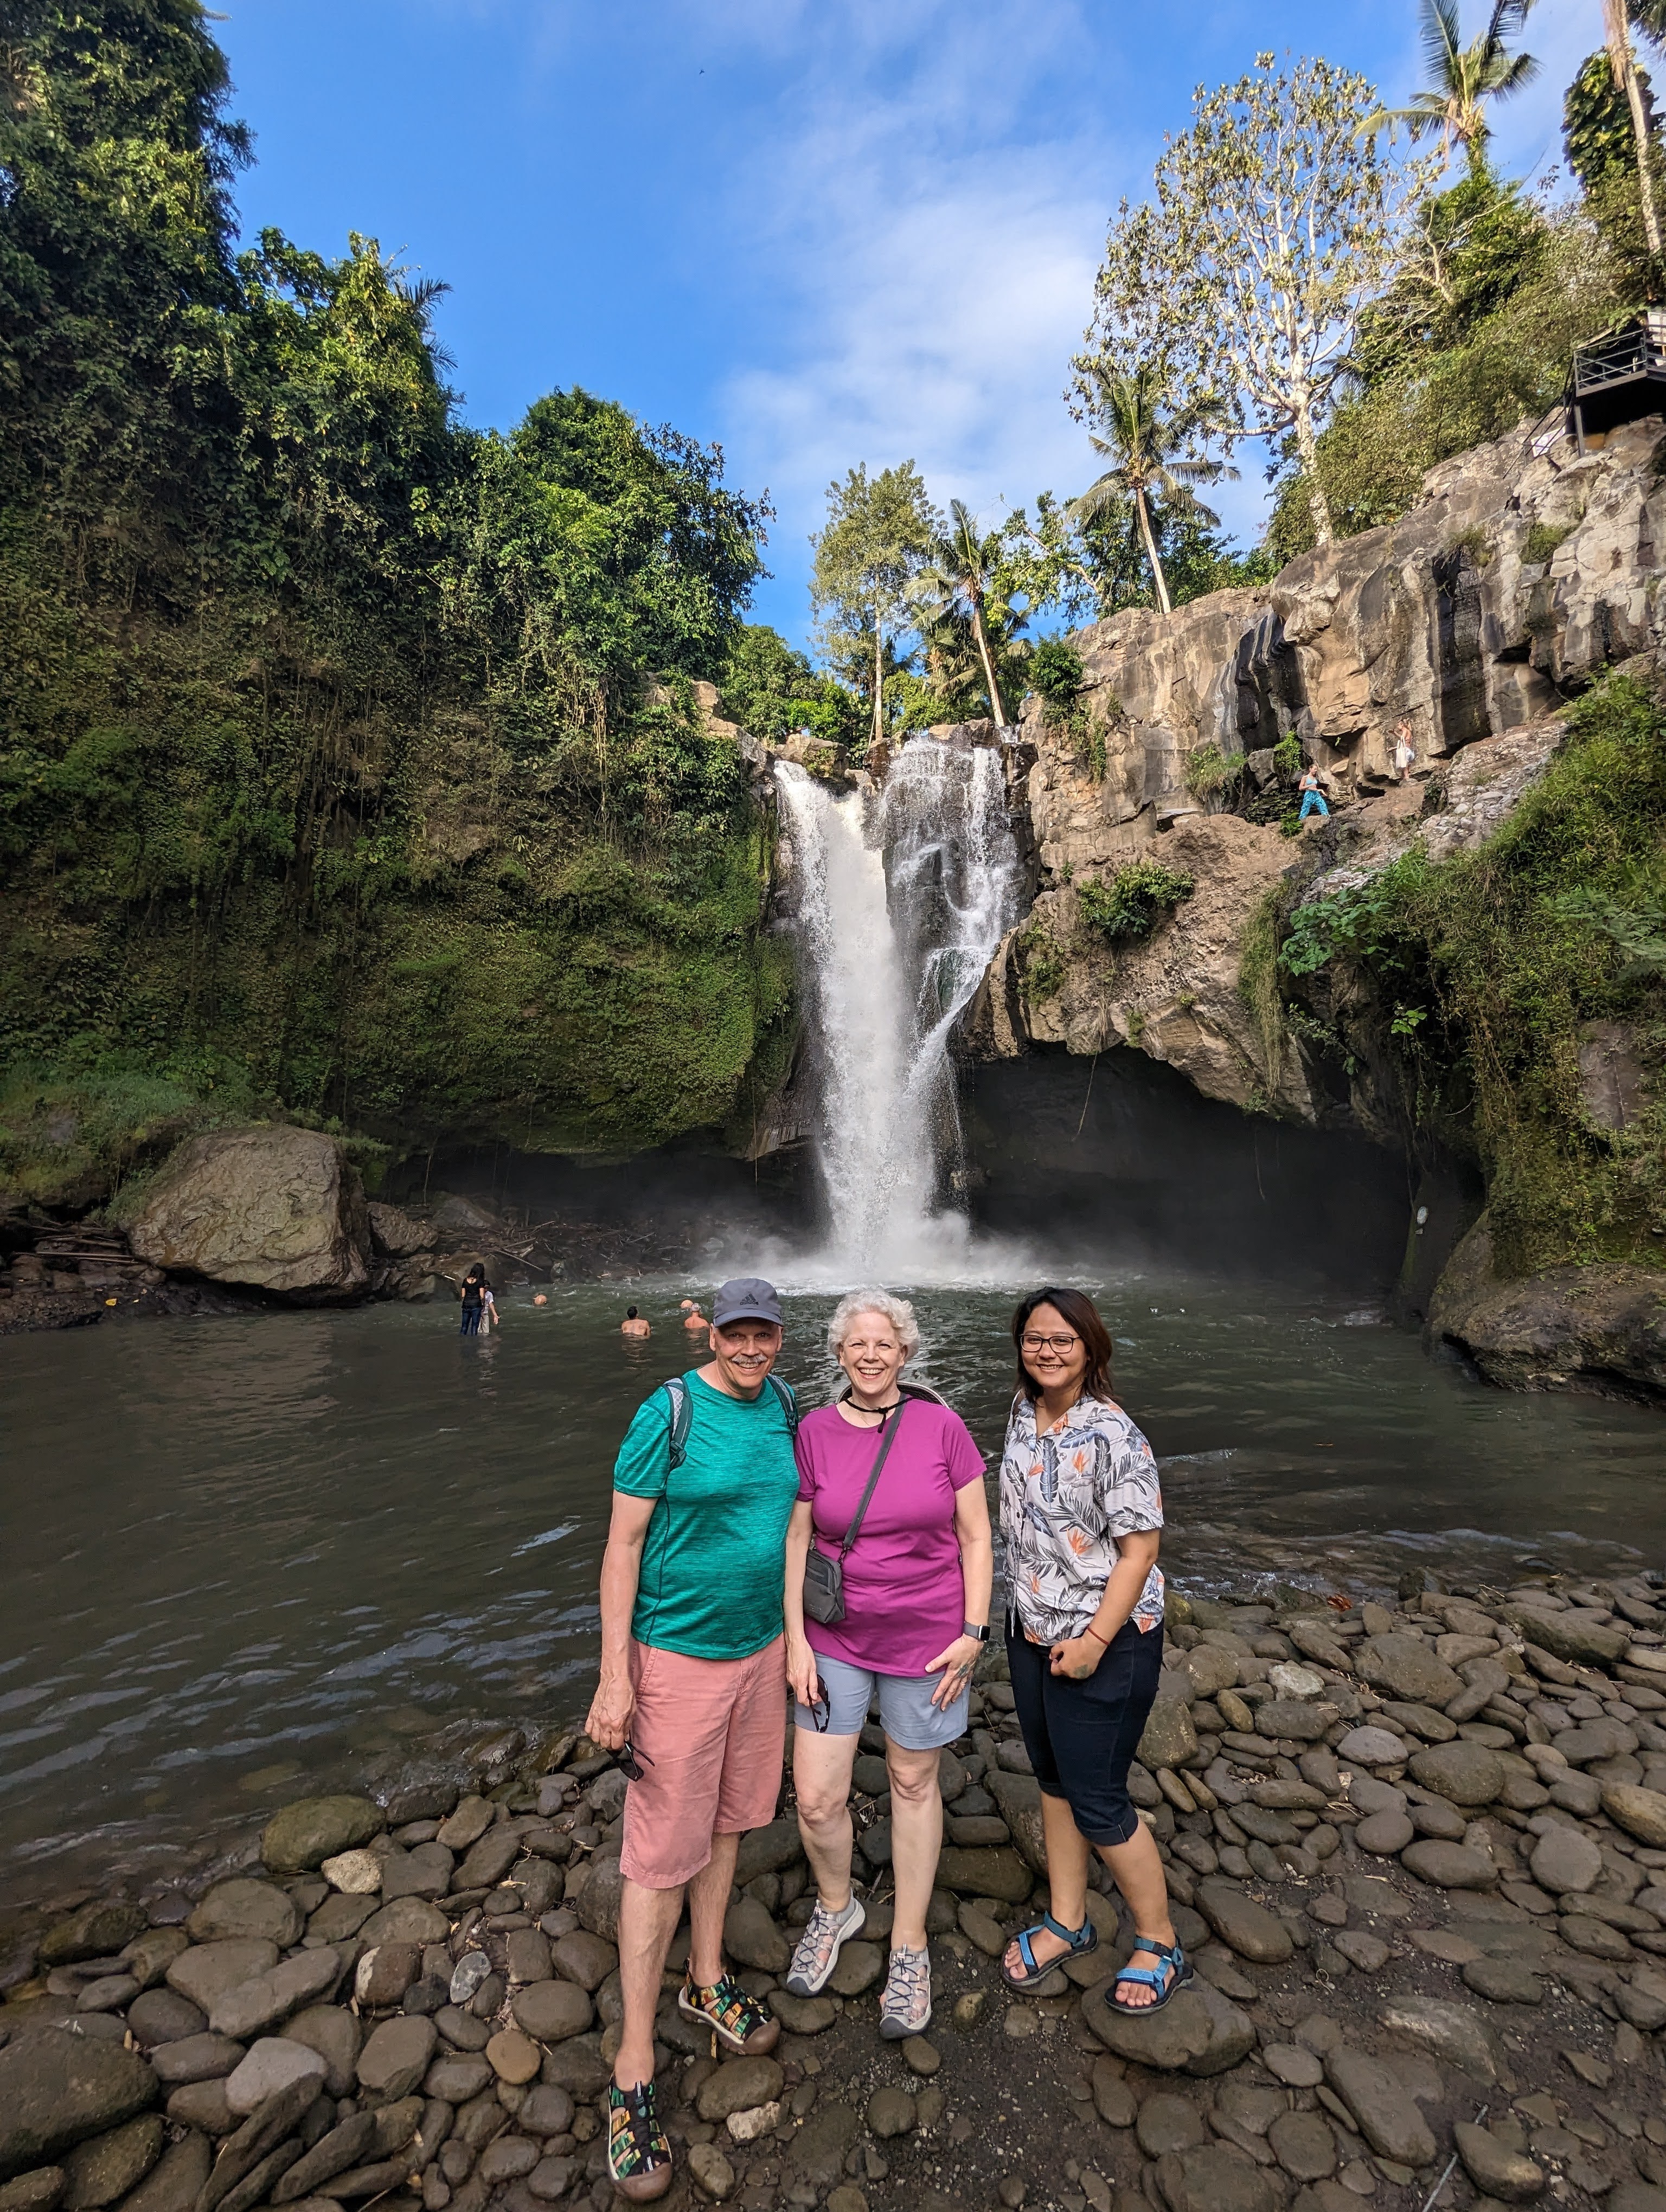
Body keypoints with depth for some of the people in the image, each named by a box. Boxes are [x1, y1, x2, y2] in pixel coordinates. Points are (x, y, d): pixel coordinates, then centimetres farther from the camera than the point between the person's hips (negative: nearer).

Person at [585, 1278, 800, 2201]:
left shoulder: (782, 1406, -1)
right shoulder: (669, 1412, -20)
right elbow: (622, 1542, -16)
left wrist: (792, 1636, 13)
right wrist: (614, 1674, -17)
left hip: (760, 1646, 6)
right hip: (679, 1654, -6)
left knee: (727, 1821, 22)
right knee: (662, 1857, 4)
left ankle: (707, 1983, 44)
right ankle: (633, 2074, 22)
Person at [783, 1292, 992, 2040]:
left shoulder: (941, 1426, -11)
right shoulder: (813, 1432, -8)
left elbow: (975, 1536, -4)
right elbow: (795, 1540, -3)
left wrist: (973, 1631, -7)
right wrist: (795, 1640, -5)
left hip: (925, 1638, -1)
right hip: (834, 1639, 1)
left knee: (913, 1784, 16)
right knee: (816, 1799, 6)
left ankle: (909, 1946, 39)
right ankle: (835, 1908, 39)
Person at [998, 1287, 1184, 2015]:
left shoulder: (1113, 1436, -23)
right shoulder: (1023, 1413, -2)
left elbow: (1140, 1550, -20)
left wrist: (1094, 1640, -19)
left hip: (1104, 1639, -7)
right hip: (1031, 1630, 7)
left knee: (1096, 1800, 6)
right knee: (1054, 1778, 20)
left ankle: (1160, 1946, 30)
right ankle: (1067, 1922, 40)